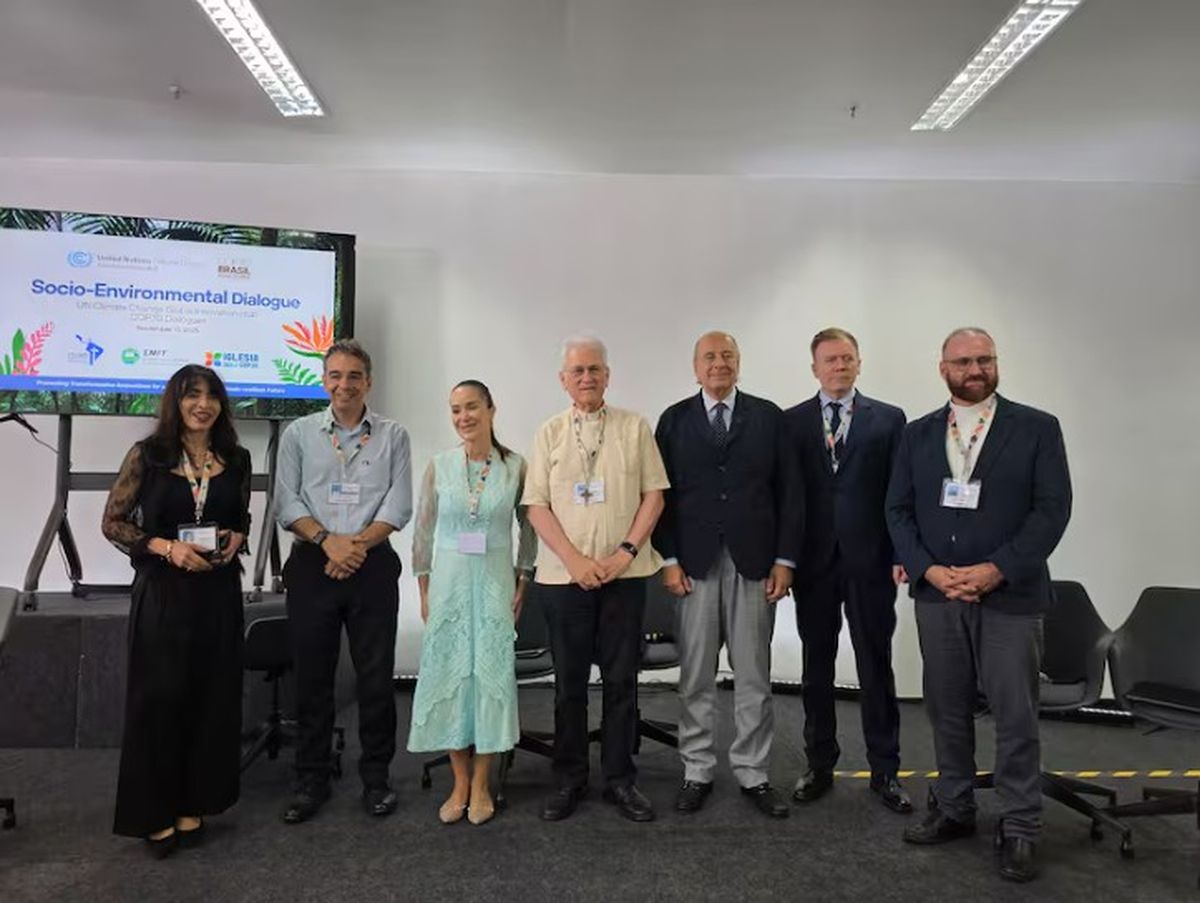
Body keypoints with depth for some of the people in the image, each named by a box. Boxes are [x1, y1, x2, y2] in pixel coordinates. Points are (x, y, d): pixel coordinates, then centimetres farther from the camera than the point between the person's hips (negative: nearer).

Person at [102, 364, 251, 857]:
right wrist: (167, 547, -15)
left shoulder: (236, 459, 5)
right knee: (159, 699, 2)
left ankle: (193, 806, 22)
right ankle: (155, 813, 18)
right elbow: (112, 522, -2)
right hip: (161, 591, -3)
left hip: (219, 590, 3)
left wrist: (236, 540, -5)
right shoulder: (147, 455, -4)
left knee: (211, 700, 7)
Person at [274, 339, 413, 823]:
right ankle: (311, 780, 21)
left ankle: (376, 778, 18)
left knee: (376, 676, 4)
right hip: (312, 566, 1)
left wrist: (358, 543, -13)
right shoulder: (298, 433, 9)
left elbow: (399, 505, 0)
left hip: (373, 566, -1)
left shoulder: (393, 435, 7)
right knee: (312, 676, 7)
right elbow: (287, 502, 2)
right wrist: (327, 540, -13)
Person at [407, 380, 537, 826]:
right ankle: (460, 783, 18)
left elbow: (529, 526, 6)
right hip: (449, 580, 1)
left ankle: (481, 785, 15)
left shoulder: (514, 466, -3)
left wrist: (522, 581, 4)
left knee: (491, 674, 1)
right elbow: (423, 531, 5)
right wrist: (424, 590, 4)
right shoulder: (438, 467, -1)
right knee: (447, 674, 4)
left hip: (495, 581, -1)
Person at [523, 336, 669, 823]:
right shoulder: (549, 433, 5)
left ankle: (620, 778, 19)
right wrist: (575, 560, -10)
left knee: (622, 680, 7)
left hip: (624, 573, 0)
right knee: (569, 681, 8)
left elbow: (653, 495, 2)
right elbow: (536, 505, 1)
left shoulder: (635, 427, 4)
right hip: (565, 574, 0)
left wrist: (625, 552, -9)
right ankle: (569, 778, 21)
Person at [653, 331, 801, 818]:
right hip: (695, 564, 0)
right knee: (695, 677, 7)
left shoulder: (768, 416, 6)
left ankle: (753, 773, 21)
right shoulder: (674, 420, 6)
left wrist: (784, 559, -2)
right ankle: (697, 772, 21)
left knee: (754, 676, 8)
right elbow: (661, 492, 3)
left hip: (753, 563, 0)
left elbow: (789, 491, 4)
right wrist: (668, 559, -4)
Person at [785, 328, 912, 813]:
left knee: (875, 666, 7)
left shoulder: (888, 419, 4)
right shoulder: (791, 422, 5)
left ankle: (885, 769, 21)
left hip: (870, 560, -1)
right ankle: (819, 764, 24)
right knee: (816, 665, 11)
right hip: (813, 560, 1)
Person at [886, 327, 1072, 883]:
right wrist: (929, 570, -8)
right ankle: (954, 810, 27)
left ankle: (1020, 830, 18)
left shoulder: (1037, 428, 1)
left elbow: (1053, 508, -6)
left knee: (1015, 716, 3)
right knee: (947, 710, 12)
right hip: (936, 594, 3)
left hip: (1009, 595, -3)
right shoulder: (918, 434, 9)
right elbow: (898, 510, 6)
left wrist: (995, 570, -15)